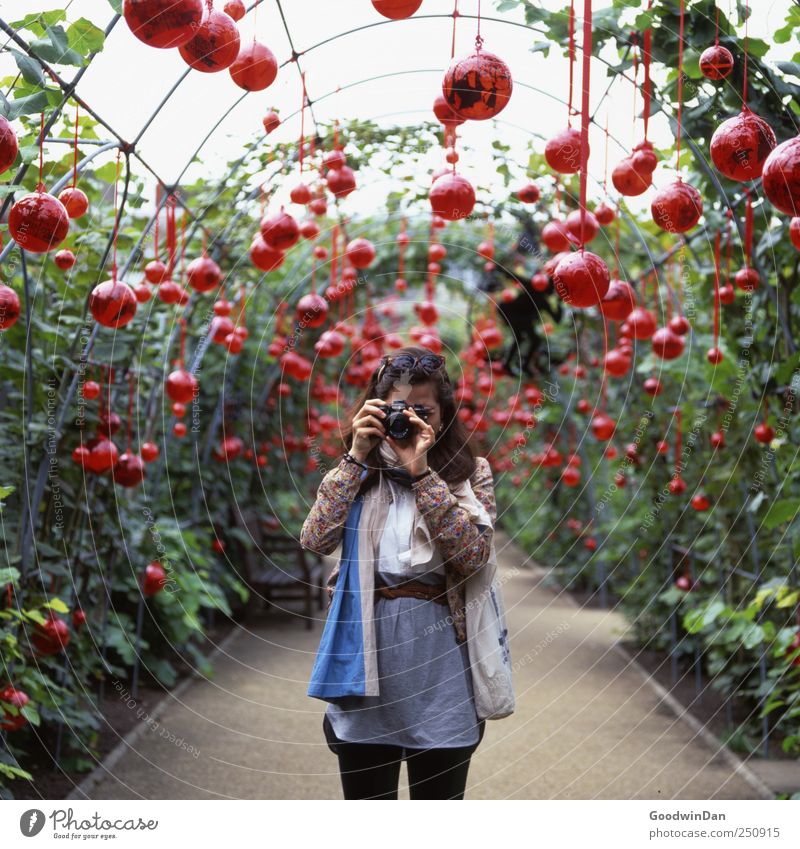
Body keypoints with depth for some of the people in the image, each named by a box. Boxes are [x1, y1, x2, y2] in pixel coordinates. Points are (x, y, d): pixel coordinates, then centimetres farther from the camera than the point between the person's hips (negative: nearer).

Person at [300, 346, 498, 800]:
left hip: (439, 652, -1)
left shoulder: (471, 473, 3)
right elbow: (317, 540, -8)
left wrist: (422, 472, -17)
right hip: (367, 644, 1)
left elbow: (474, 554, -13)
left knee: (440, 792, 7)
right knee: (365, 791, 8)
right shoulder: (357, 472, 8)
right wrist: (357, 455, -11)